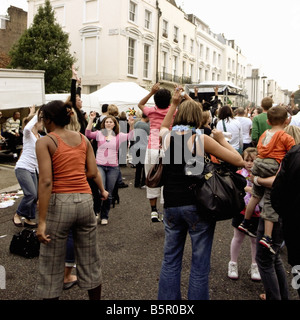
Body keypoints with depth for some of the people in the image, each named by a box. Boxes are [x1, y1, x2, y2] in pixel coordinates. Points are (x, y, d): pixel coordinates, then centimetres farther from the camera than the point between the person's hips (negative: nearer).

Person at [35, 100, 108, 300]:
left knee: (51, 265, 11)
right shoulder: (83, 139, 8)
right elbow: (93, 173, 4)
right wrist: (102, 190, 25)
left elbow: (46, 181, -14)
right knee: (90, 261, 16)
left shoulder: (45, 142, -5)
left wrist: (42, 221, -15)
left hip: (59, 203, -4)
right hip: (85, 201, 4)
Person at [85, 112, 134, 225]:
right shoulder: (99, 133, 5)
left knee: (109, 194, 7)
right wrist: (91, 120, -18)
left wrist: (131, 125, -22)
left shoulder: (118, 136, 7)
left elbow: (130, 136, -7)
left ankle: (104, 216, 23)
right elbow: (88, 134, -11)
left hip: (113, 167, 2)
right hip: (99, 165, -1)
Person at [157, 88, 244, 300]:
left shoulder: (167, 136, 2)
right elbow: (238, 161, -8)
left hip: (171, 205, 4)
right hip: (197, 205, -4)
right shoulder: (201, 139, -10)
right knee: (200, 263, 8)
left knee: (170, 259, 16)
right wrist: (222, 140, 4)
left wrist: (174, 103, 29)